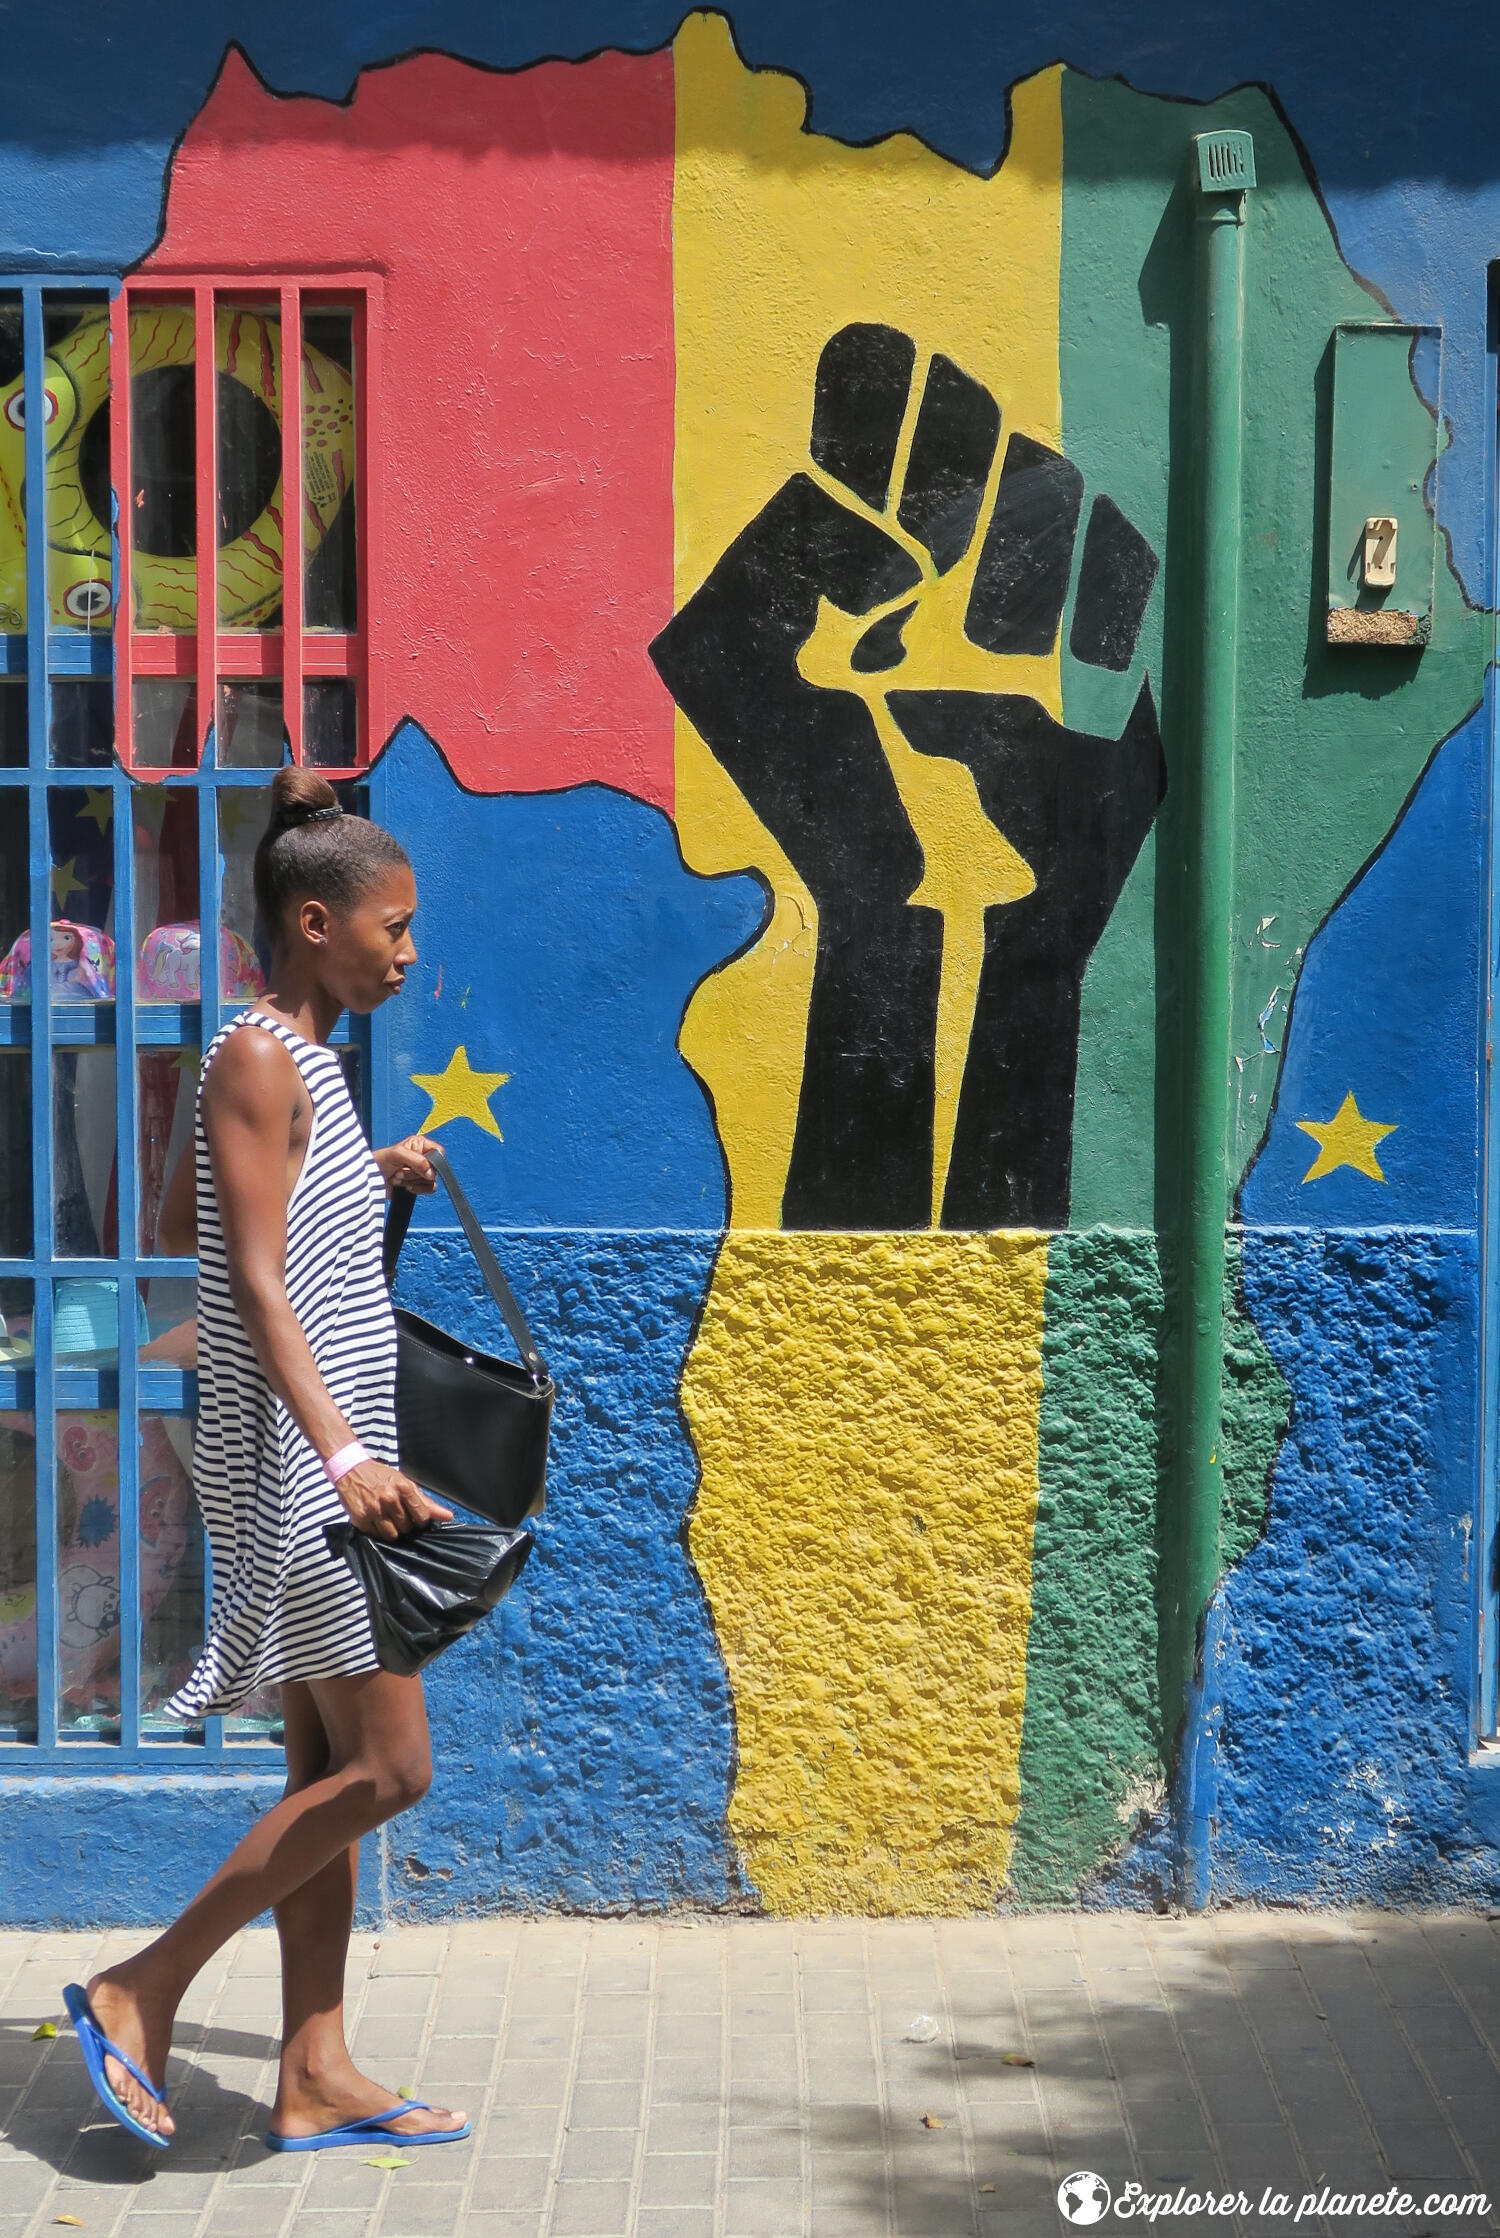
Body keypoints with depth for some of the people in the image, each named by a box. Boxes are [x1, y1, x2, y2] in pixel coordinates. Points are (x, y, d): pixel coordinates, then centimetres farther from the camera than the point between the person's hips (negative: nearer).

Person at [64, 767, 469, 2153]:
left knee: (332, 1765, 11)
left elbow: (179, 1223, 26)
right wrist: (344, 1453, -32)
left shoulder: (303, 1060, 14)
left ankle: (316, 2078, 18)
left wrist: (364, 1177, 31)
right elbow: (256, 1283, -22)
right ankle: (141, 1995, 2)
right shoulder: (259, 1059, -13)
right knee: (388, 1766, -8)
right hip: (293, 1461, -10)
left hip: (323, 1458, 10)